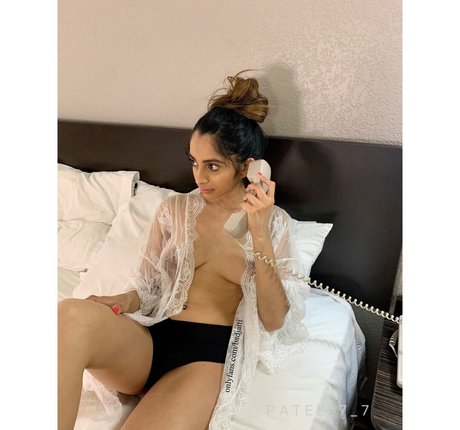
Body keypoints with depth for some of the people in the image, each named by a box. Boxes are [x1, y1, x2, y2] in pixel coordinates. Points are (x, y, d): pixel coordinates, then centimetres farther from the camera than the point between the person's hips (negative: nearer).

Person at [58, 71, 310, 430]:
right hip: (150, 336, 3)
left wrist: (259, 231, -17)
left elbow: (274, 321, -6)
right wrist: (124, 301, -9)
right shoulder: (175, 209, 11)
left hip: (211, 349, -3)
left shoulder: (275, 222, 4)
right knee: (73, 315, -30)